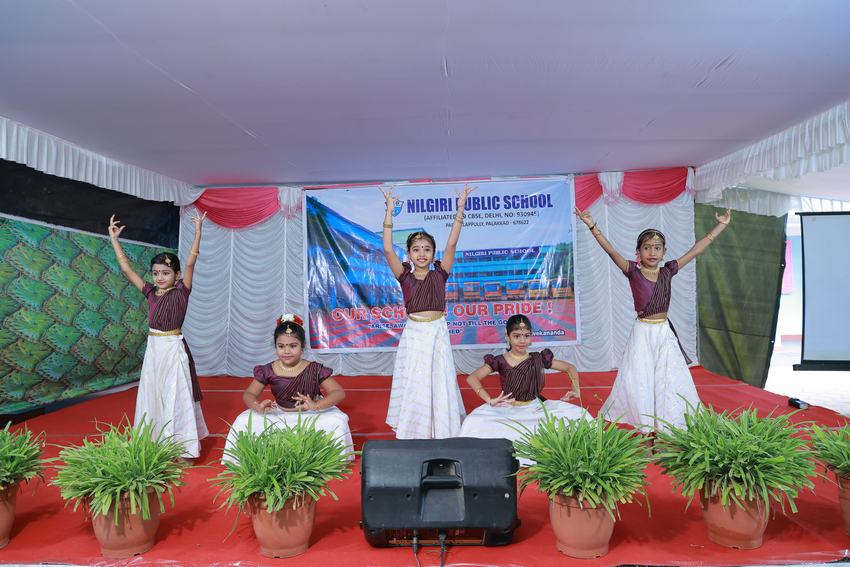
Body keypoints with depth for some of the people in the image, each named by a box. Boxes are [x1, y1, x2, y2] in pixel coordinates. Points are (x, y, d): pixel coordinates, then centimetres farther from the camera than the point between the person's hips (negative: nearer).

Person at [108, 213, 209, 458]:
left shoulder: (181, 292, -8)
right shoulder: (150, 292, 5)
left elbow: (190, 263, -17)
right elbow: (126, 268, 6)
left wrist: (198, 232, -23)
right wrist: (114, 239, 6)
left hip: (173, 349, -5)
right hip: (153, 348, 5)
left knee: (176, 396, 1)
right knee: (152, 395, 11)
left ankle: (184, 446, 11)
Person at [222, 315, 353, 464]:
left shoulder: (315, 370, -19)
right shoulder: (268, 371, -12)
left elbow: (339, 393, -21)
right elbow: (249, 394, -5)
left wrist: (316, 405, -40)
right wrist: (257, 406, -31)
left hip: (310, 414, -2)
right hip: (279, 415, 2)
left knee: (337, 421, -29)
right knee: (244, 421, -16)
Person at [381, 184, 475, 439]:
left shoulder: (440, 274, 3)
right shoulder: (404, 276, 1)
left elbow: (451, 244, -4)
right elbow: (388, 249, -8)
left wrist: (460, 210, -9)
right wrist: (390, 212, -11)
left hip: (438, 334, 1)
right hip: (414, 335, 0)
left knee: (439, 386, 6)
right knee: (413, 388, 5)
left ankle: (442, 436, 16)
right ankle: (411, 438, 15)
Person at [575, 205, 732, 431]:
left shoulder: (667, 272, 3)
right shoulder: (633, 271, -8)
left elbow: (695, 250, 8)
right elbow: (612, 251, -21)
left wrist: (721, 225, 12)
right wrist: (592, 227, -33)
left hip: (665, 333, 4)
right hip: (643, 333, -4)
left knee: (671, 379, 7)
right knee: (639, 380, 0)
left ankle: (667, 421, 23)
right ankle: (643, 421, 20)